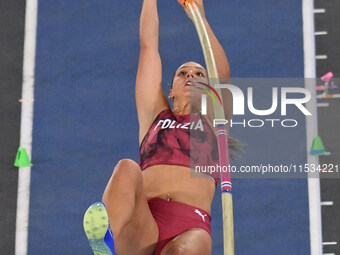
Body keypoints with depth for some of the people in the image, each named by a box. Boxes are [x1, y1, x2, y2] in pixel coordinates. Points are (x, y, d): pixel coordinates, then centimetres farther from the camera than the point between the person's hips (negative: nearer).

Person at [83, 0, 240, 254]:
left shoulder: (214, 121, 27)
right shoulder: (155, 114, 28)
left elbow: (223, 75, 12)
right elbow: (149, 46, 27)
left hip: (191, 227, -1)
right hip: (142, 225, 1)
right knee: (127, 168, -31)